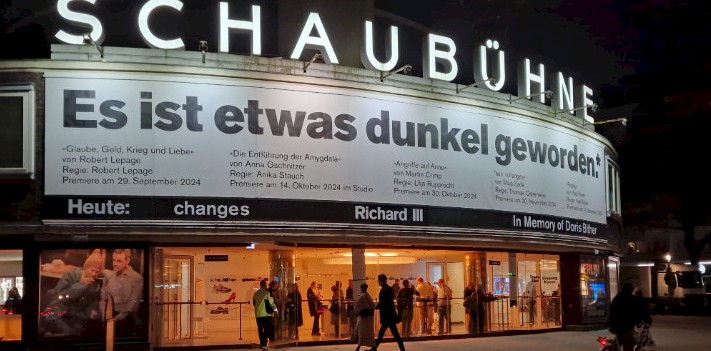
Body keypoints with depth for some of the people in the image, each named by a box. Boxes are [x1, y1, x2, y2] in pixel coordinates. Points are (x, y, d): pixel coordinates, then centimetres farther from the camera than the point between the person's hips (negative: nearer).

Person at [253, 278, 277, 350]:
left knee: (260, 328, 13)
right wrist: (275, 308, 8)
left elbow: (254, 303, 15)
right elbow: (271, 303, -11)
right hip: (266, 314, -5)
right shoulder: (267, 293, -11)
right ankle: (264, 343, -10)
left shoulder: (256, 293, 5)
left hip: (258, 314, 5)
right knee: (267, 328, -1)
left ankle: (261, 342, 19)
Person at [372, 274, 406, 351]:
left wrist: (376, 307, 1)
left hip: (387, 315, -9)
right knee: (381, 333, 15)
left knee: (395, 334, -5)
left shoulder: (383, 290, -18)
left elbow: (381, 303, -18)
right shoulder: (390, 289, 10)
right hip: (391, 314, 9)